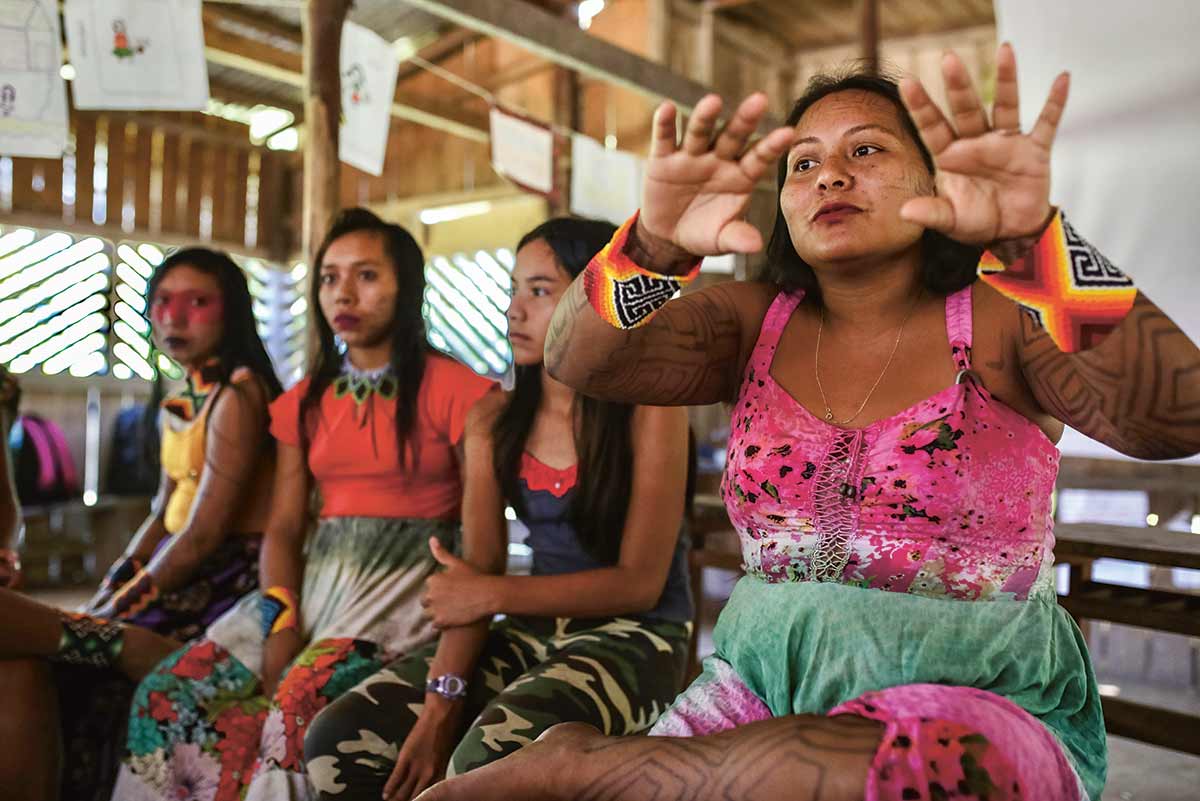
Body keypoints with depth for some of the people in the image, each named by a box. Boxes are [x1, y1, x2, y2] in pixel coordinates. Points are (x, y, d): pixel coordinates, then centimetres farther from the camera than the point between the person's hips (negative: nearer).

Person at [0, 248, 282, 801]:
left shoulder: (236, 396, -14)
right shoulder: (183, 402, 15)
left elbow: (205, 531, -18)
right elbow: (163, 514, 15)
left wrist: (123, 606, -10)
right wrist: (105, 595, 4)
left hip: (227, 580, -9)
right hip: (184, 574, 9)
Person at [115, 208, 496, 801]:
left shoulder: (452, 391, -2)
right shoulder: (304, 402, 16)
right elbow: (283, 528, 11)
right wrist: (282, 619, -8)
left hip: (411, 579, -5)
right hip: (315, 578, 5)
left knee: (302, 698, -30)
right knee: (169, 691, -13)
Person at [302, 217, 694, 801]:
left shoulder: (649, 411, -9)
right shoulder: (493, 422, 5)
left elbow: (639, 582, -13)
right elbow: (470, 581, -2)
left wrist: (495, 595, -14)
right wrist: (441, 704, -16)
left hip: (633, 639, -5)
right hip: (531, 633, 5)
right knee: (338, 741, -9)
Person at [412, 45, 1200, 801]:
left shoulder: (1000, 321, -5)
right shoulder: (756, 322, 4)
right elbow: (580, 360, -10)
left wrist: (1035, 239, -35)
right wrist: (655, 245, -29)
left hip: (979, 706, 0)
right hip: (767, 684, 1)